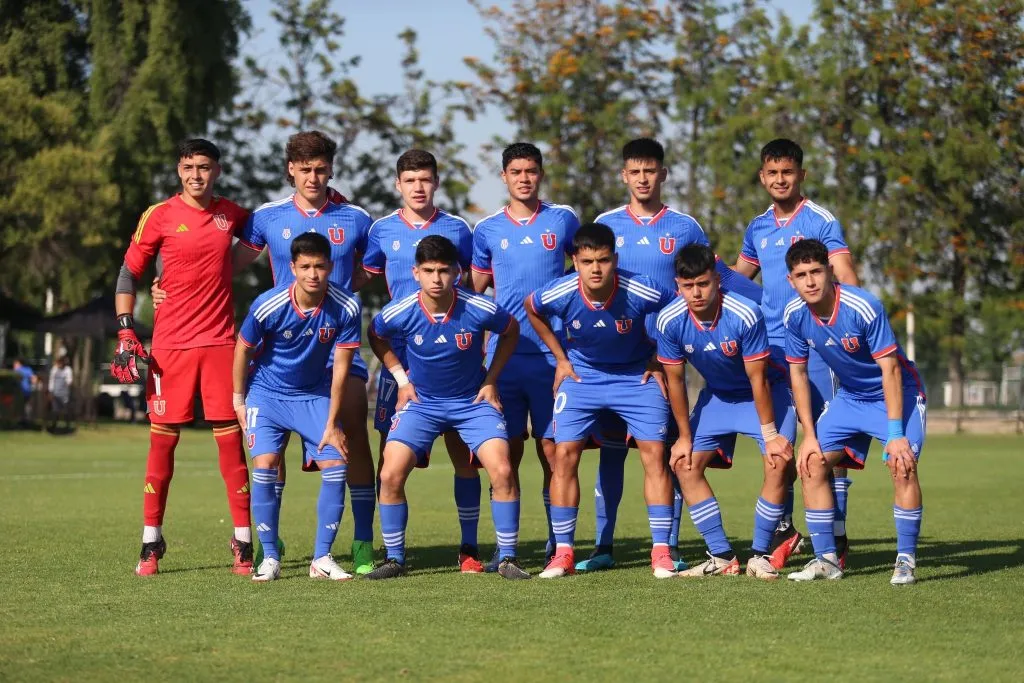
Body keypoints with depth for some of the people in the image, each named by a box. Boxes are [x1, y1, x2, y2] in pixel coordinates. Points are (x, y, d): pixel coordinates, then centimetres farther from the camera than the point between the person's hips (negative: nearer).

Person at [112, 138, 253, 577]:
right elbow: (128, 274, 4)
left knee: (230, 439, -1)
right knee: (163, 439, 0)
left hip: (221, 342, 2)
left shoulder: (230, 214, 8)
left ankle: (244, 543, 4)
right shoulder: (159, 217, 0)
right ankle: (151, 544, 9)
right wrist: (125, 334, -5)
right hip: (170, 345, -2)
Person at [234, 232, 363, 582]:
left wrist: (332, 424, -10)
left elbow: (340, 368, -13)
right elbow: (243, 349, -6)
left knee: (336, 464, -10)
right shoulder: (268, 305, -24)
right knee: (265, 466, -17)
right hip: (267, 393, -2)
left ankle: (322, 558, 1)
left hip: (315, 395, 2)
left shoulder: (346, 308, -20)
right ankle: (270, 558, -4)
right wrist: (238, 399, 2)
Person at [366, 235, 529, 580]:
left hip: (473, 401, -1)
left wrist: (491, 380, 0)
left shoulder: (480, 309, -20)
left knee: (502, 471, -17)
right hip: (421, 402, 1)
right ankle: (394, 559, 4)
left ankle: (507, 559, -2)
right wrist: (401, 378, 2)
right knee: (391, 475, -14)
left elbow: (510, 331, 3)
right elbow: (375, 336, 7)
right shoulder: (400, 313, -17)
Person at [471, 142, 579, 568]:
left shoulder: (562, 220, 5)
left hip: (553, 353, -1)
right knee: (506, 452, 1)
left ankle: (558, 544, 6)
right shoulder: (487, 230, 8)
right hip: (504, 355, 1)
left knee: (552, 449, 0)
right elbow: (474, 292, 16)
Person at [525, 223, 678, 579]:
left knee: (654, 454, -9)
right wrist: (560, 358, 4)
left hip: (637, 376, -1)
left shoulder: (641, 292, -27)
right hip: (581, 375, 1)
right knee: (564, 455, -7)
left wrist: (659, 359, -4)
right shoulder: (560, 293, -23)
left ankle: (661, 552, -2)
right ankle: (563, 553, 1)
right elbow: (531, 309, 2)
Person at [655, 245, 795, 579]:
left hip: (766, 390, -4)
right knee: (685, 464, -7)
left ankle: (760, 556, -10)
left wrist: (770, 433, -20)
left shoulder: (745, 315, -32)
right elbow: (675, 380, -8)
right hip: (716, 395, 4)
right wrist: (685, 436, -3)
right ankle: (722, 558, -1)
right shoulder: (669, 321, -21)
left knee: (778, 461, -23)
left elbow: (757, 378, -25)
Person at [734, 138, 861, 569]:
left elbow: (848, 283, -10)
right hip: (771, 346, 5)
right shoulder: (757, 228, 13)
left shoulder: (821, 222, -4)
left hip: (815, 343, -5)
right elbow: (737, 279, 25)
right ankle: (784, 530, 16)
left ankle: (836, 534, -1)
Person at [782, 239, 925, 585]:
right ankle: (827, 559, 4)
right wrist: (809, 435, -5)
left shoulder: (864, 307, -29)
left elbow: (890, 370, -26)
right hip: (850, 397, 6)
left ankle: (906, 560, -14)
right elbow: (798, 373, -1)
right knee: (811, 463, -6)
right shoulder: (794, 315, -13)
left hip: (897, 393, -6)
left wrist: (896, 434, -30)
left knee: (902, 464, -25)